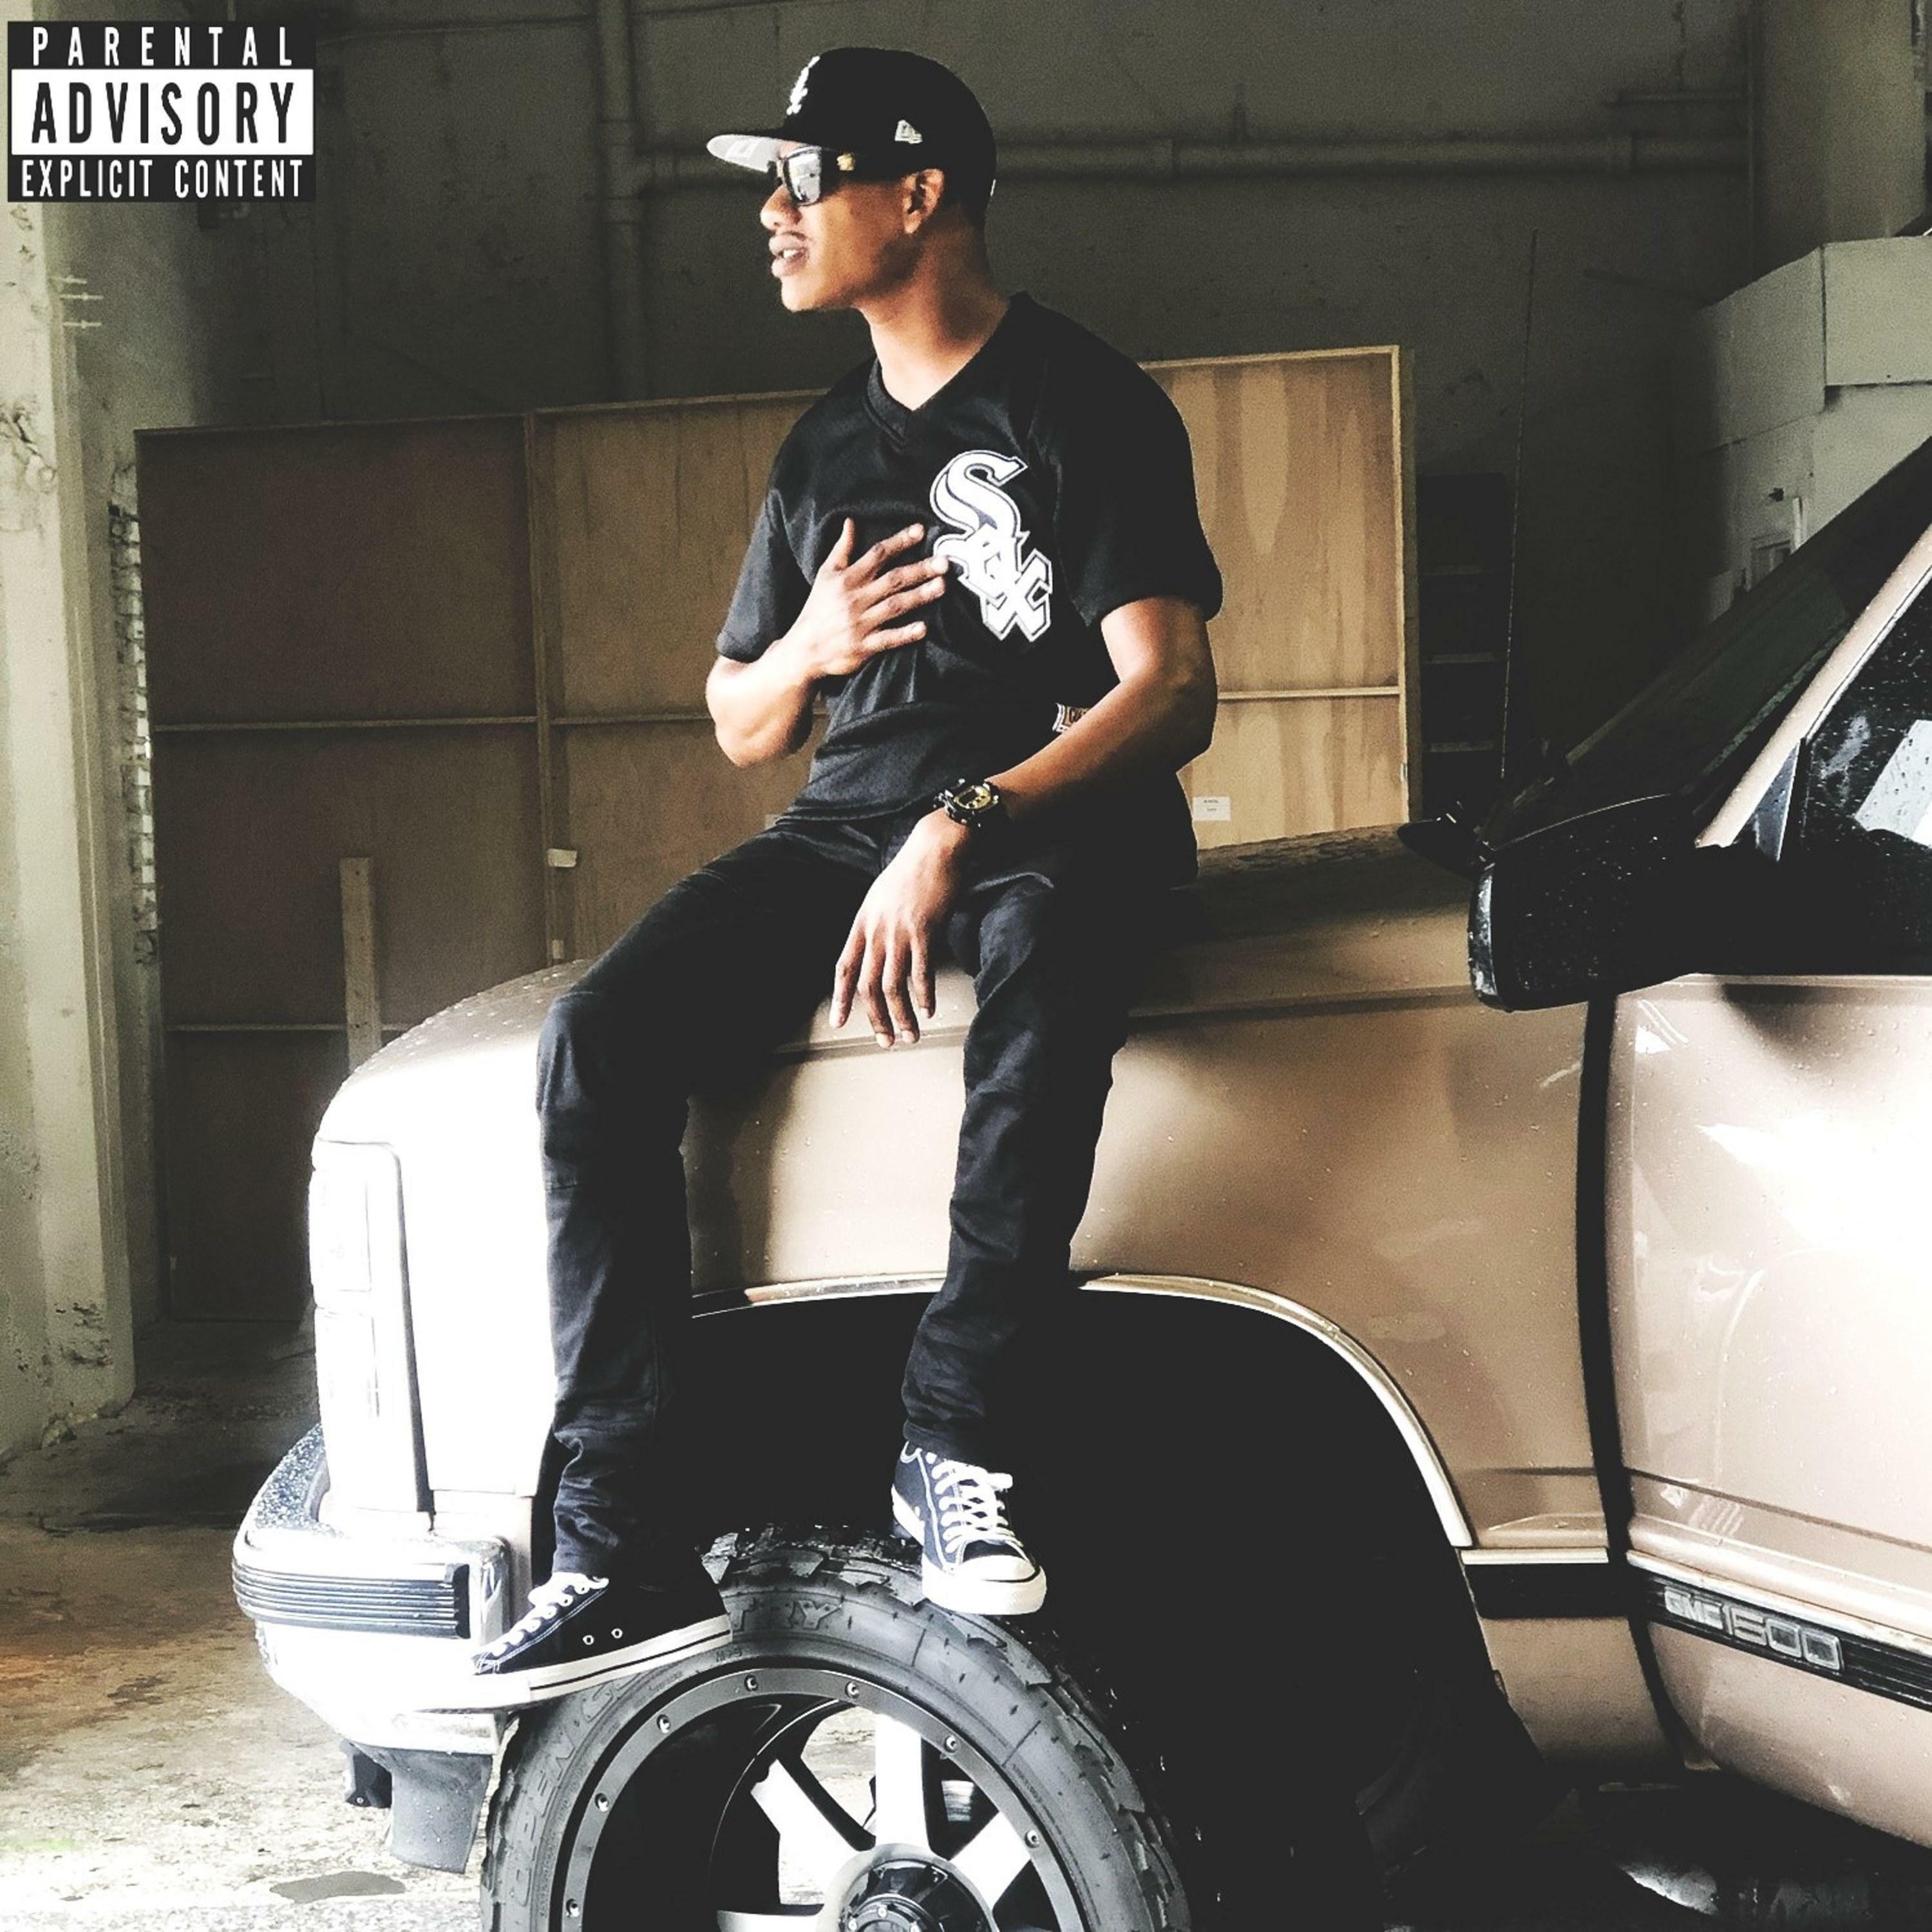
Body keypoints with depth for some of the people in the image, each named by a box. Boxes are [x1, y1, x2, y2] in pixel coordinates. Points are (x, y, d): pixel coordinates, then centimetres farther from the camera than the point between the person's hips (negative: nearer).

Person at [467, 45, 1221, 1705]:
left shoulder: (1087, 405, -1)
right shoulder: (827, 447, 19)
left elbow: (1171, 693, -13)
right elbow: (740, 726, 25)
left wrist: (964, 829, -27)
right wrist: (807, 650, 0)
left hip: (1060, 827, -5)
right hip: (849, 826, 6)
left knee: (1046, 971, -42)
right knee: (601, 1041, -21)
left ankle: (952, 1440, -30)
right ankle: (628, 1549, -22)